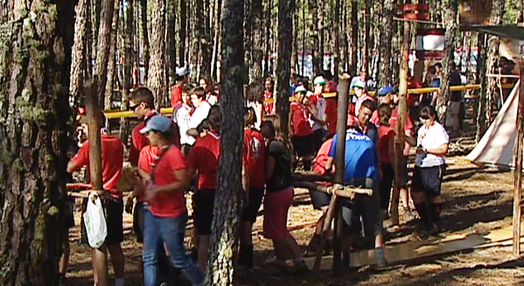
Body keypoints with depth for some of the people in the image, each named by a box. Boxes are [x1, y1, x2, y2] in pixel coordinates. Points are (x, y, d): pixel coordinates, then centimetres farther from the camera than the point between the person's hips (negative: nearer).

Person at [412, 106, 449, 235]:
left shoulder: (439, 130, -11)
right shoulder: (421, 130, 14)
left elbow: (444, 149, -18)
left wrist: (426, 150, -21)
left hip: (434, 166, -8)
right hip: (420, 165, 8)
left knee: (433, 195, -1)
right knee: (416, 192, 10)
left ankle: (433, 224, 9)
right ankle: (424, 220, 27)